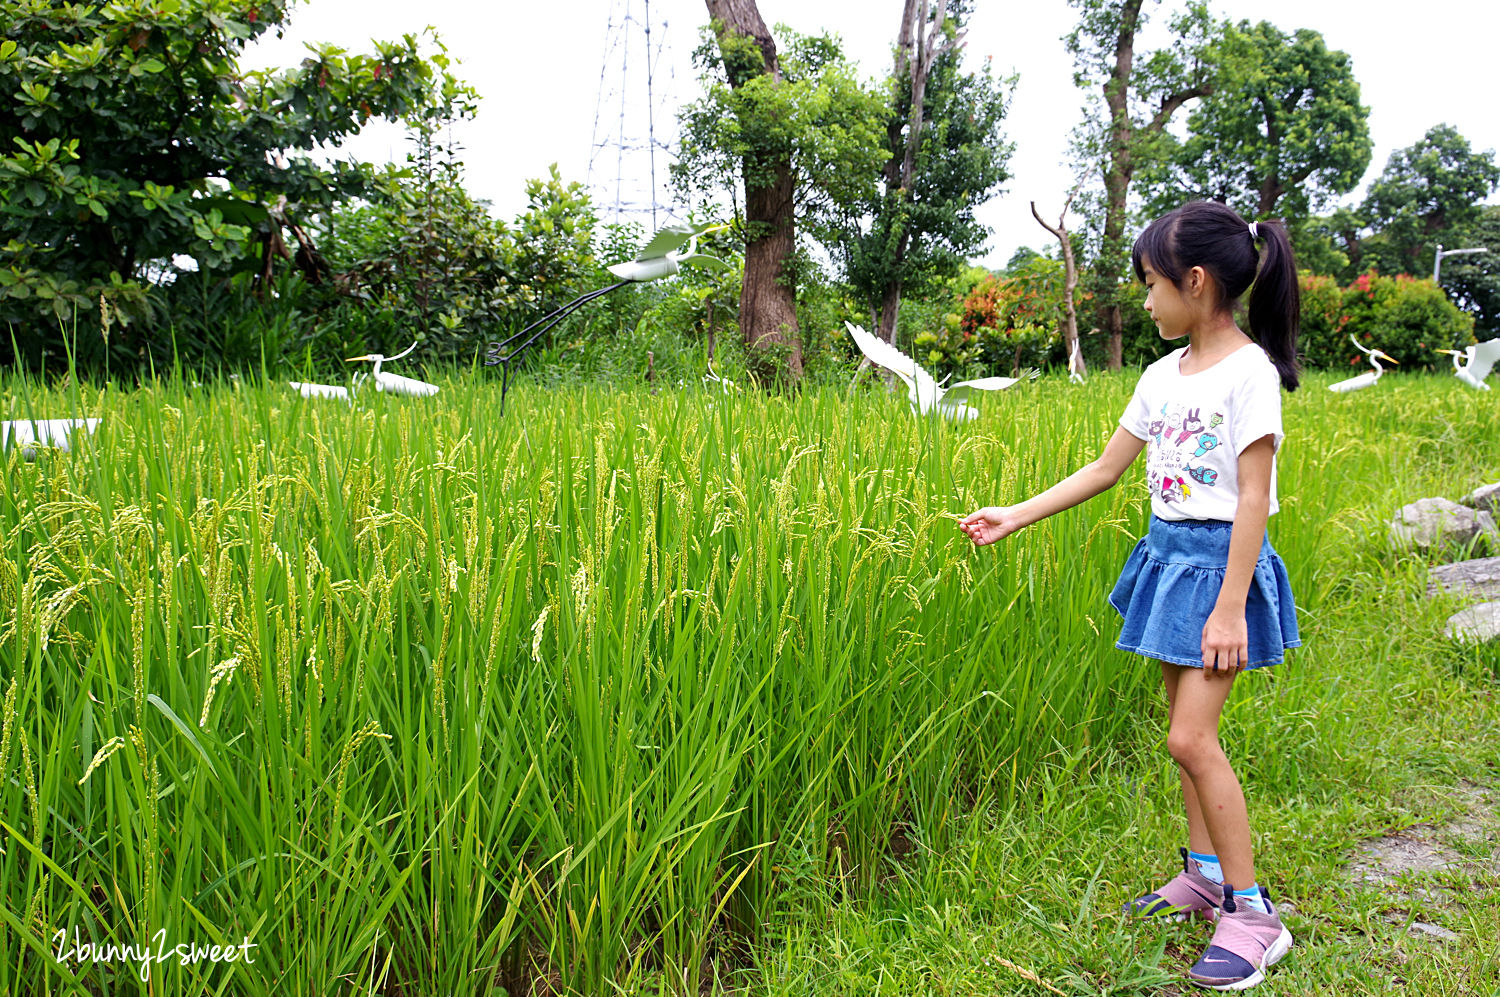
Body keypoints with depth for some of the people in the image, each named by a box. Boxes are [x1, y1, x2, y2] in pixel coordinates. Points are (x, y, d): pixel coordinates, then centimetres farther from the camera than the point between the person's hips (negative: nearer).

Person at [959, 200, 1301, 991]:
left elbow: (1253, 498, -18)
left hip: (1221, 561, -8)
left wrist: (1231, 606, -20)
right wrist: (1013, 518, 8)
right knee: (1186, 727, 13)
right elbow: (1104, 469, 11)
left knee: (1190, 737, -11)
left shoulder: (1248, 373, -15)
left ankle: (1252, 913, 2)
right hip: (1168, 554, 8)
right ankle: (1205, 875, 28)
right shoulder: (1163, 376, 8)